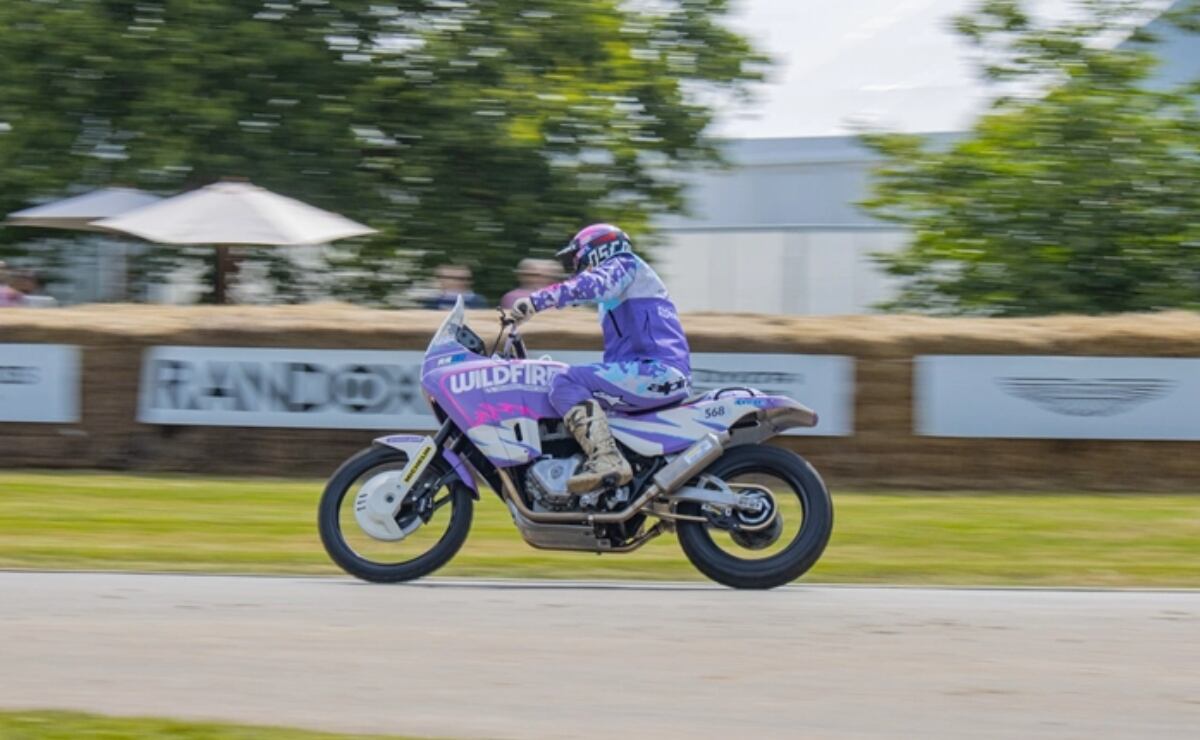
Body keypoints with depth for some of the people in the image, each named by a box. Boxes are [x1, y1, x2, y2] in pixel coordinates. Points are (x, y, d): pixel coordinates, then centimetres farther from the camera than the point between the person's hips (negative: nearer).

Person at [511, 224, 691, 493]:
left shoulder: (623, 265, 5)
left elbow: (589, 285, -18)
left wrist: (535, 300, -24)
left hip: (656, 370, -10)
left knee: (566, 385, -21)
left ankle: (607, 461, -36)